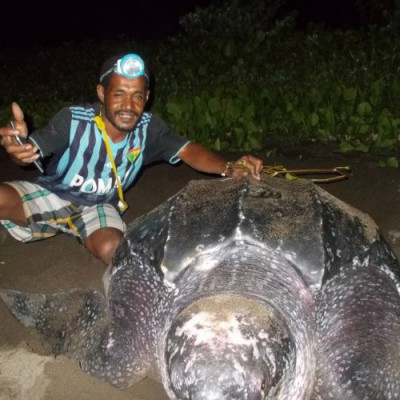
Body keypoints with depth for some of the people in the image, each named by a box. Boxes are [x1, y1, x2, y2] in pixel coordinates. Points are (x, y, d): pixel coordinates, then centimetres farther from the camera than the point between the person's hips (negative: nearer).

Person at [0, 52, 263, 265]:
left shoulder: (148, 128, -13)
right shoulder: (73, 120, -23)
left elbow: (188, 151, -18)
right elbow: (32, 151, -26)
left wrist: (230, 169, -36)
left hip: (100, 208, 3)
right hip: (50, 193, -3)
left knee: (112, 249, -28)